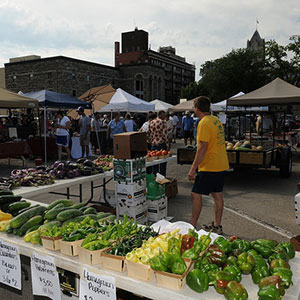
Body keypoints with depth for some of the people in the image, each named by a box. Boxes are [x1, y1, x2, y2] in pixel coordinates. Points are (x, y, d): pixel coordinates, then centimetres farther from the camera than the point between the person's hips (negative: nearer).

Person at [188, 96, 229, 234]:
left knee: (196, 195, -1)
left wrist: (193, 168, -19)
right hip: (221, 164, 9)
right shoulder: (216, 120, 13)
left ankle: (192, 226, 5)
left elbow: (202, 148, -22)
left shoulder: (204, 123, -16)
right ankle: (217, 226, 22)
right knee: (217, 195, 13)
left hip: (209, 166, -9)